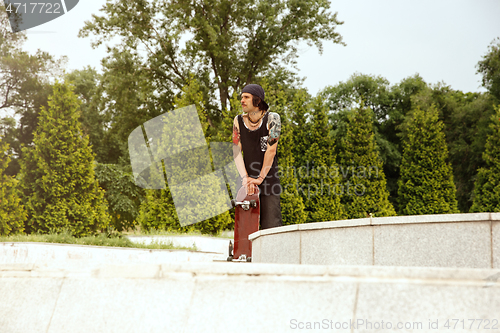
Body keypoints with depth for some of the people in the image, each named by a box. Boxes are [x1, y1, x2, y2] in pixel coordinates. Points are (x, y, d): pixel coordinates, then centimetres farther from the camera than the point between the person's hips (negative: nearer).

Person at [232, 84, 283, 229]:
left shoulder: (272, 118, -5)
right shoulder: (239, 120, 6)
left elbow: (271, 150, -10)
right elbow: (236, 151, -1)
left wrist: (260, 178, -15)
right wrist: (245, 177, -14)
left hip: (268, 176, -3)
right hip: (248, 176, 3)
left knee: (271, 224, -9)